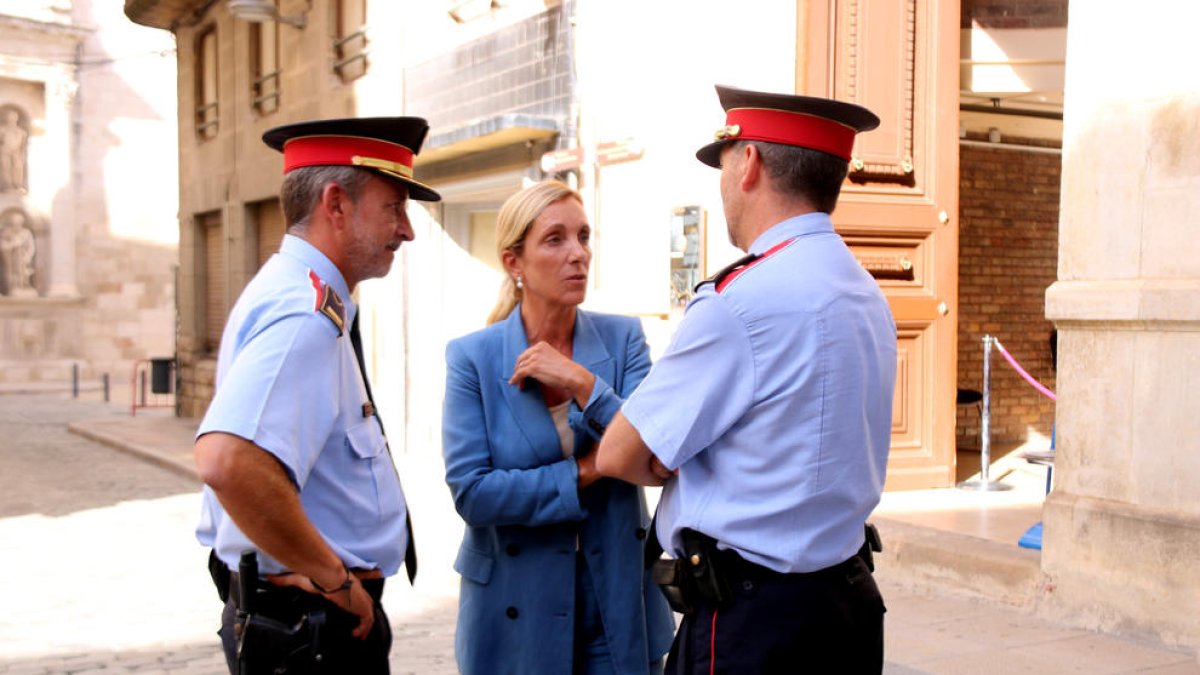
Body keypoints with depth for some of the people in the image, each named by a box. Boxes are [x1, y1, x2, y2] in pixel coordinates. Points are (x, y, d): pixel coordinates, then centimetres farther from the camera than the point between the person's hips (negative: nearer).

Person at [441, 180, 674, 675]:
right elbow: (471, 492, -14)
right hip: (517, 610, -1)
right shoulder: (473, 357, -7)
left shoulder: (623, 337, -2)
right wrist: (587, 471, -14)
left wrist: (582, 382, -20)